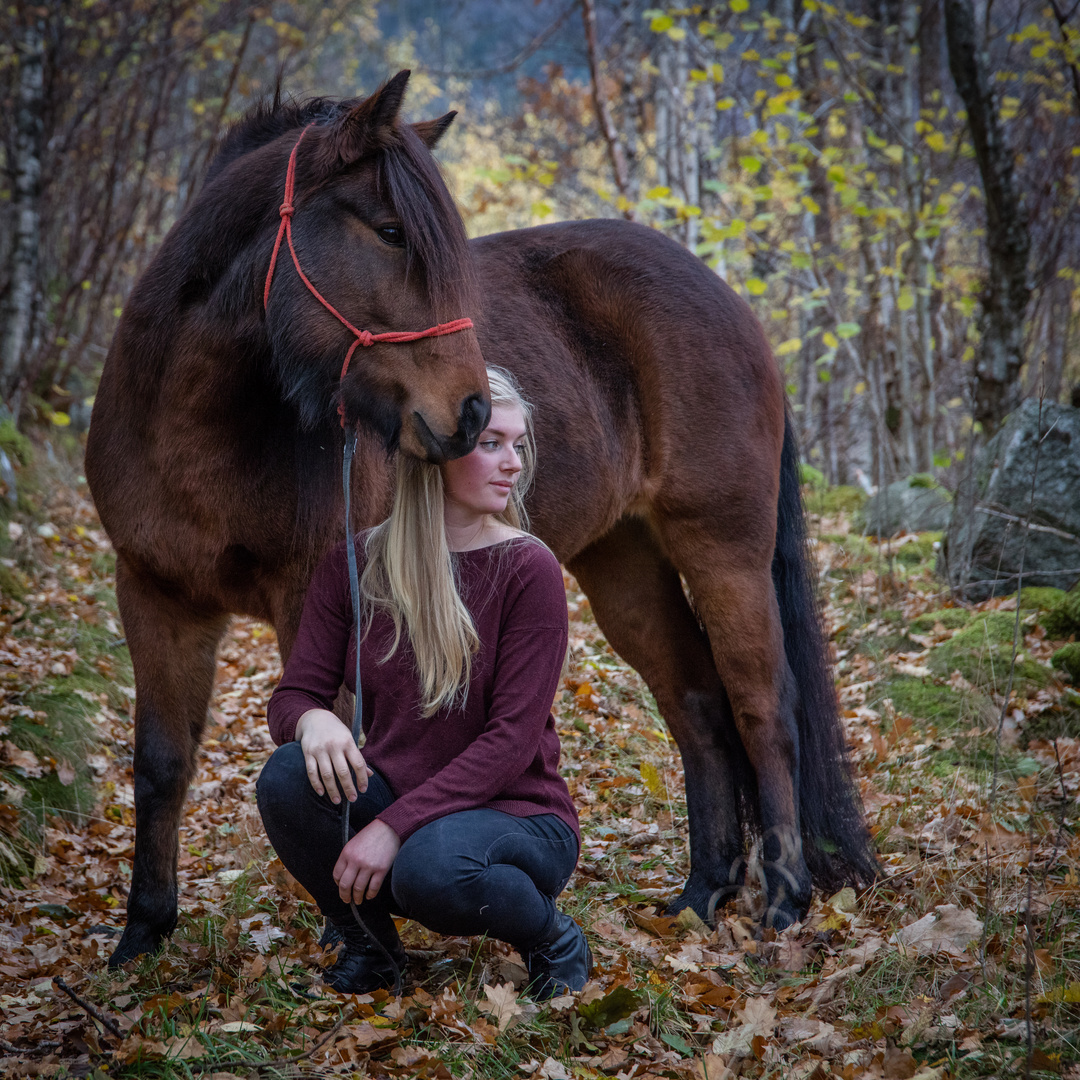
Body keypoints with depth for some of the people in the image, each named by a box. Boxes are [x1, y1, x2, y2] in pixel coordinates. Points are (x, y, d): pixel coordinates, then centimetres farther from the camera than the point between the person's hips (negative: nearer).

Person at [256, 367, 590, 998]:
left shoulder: (528, 570, -12)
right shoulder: (355, 566, 1)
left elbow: (513, 738, -17)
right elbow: (296, 691, 0)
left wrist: (397, 825, -26)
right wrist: (312, 718, -26)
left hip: (513, 815, -4)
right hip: (393, 799, 4)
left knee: (430, 868, -37)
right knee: (289, 777, -26)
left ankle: (552, 938, -3)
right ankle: (370, 943, 1)